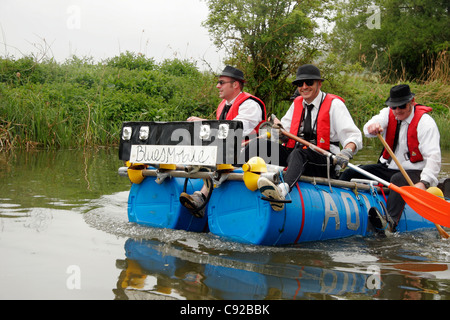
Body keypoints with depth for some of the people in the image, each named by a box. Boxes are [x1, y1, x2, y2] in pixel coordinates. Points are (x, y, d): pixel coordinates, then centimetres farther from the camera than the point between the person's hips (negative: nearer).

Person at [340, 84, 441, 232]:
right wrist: (372, 127, -43)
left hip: (413, 172, -6)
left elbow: (433, 156, -22)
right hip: (387, 168, 6)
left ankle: (391, 221, -59)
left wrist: (423, 183, -37)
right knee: (349, 173, -7)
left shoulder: (425, 122, -13)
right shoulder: (388, 113, 3)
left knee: (398, 180, -39)